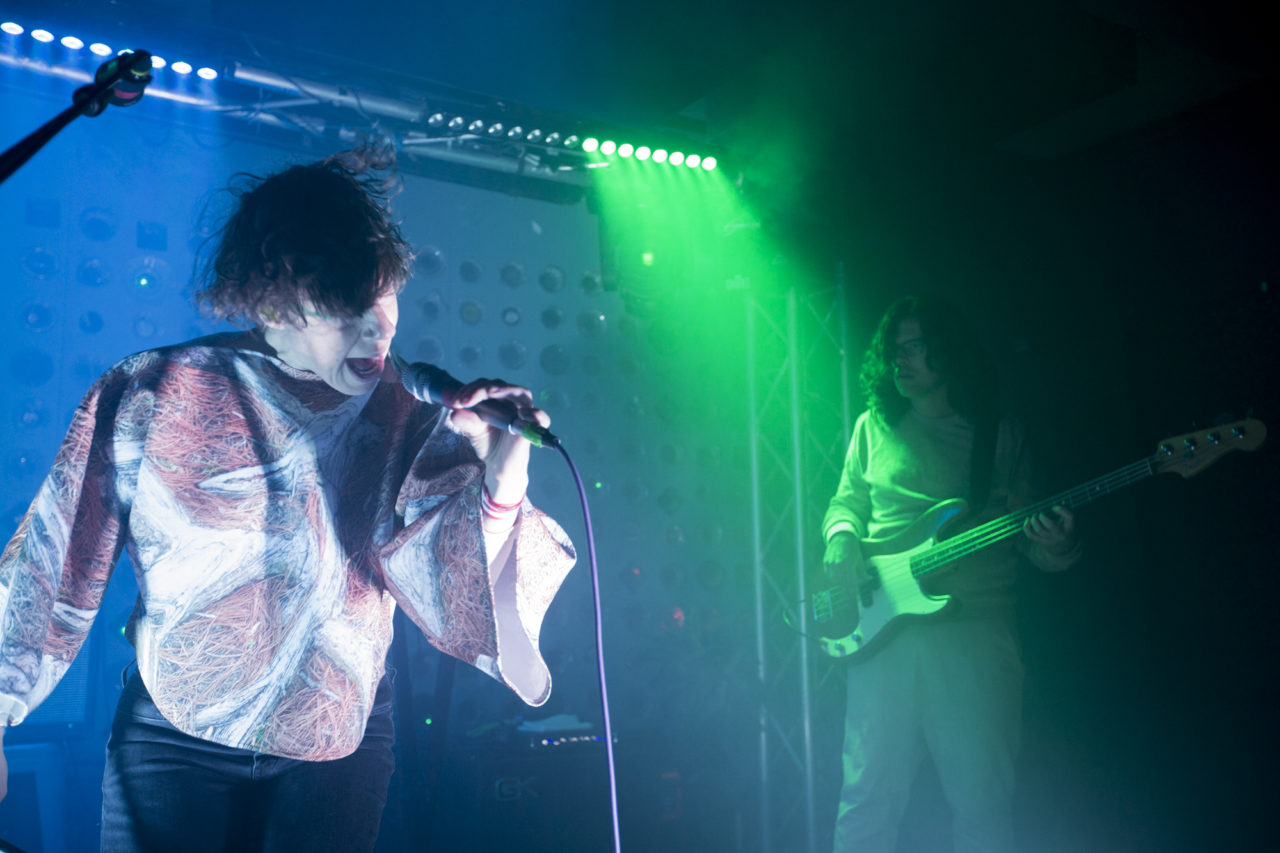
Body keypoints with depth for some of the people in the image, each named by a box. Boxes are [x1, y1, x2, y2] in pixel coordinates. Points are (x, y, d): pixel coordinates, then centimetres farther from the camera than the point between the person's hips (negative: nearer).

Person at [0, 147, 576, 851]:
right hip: (173, 736, -1)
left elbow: (452, 605, -14)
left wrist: (500, 491, -31)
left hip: (341, 743, 2)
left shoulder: (409, 424, -7)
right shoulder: (150, 395, -11)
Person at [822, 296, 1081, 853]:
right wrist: (841, 536, -2)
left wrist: (1056, 547, -13)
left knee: (984, 800, 0)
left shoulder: (1000, 435, 11)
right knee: (870, 794, -1)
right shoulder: (874, 426, 15)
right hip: (885, 627, 1)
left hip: (976, 627, -1)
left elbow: (1026, 531, 10)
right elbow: (846, 501, 20)